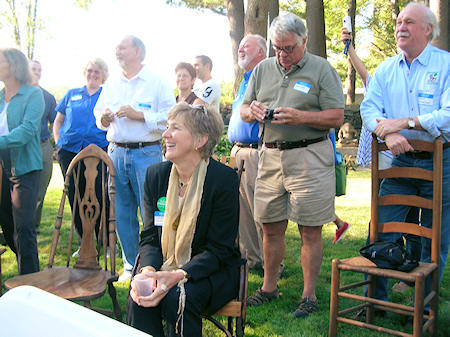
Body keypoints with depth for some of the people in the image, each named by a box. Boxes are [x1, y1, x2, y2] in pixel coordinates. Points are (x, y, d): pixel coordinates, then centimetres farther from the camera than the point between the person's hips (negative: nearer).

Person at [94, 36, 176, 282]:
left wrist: (139, 115, -16)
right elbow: (98, 112, 21)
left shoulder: (157, 83, 0)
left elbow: (170, 117, -9)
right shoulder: (111, 85, 17)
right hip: (117, 152, 5)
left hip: (147, 152, -5)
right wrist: (104, 118, -2)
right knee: (122, 213, 8)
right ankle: (131, 265, 21)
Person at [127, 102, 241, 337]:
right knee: (139, 300, -26)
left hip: (211, 271, -3)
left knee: (177, 299, -31)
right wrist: (148, 269, -19)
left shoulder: (224, 179, -14)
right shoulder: (155, 174, 2)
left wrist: (179, 276, -28)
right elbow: (150, 237, 3)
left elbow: (219, 250, -13)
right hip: (164, 265, 4)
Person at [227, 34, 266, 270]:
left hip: (257, 153, -9)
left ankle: (269, 262, 7)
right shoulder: (244, 82, 22)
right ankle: (251, 257, 23)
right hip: (238, 151, 9)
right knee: (242, 211, 12)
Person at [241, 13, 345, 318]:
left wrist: (300, 117, -20)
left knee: (310, 231, 1)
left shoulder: (322, 69, -1)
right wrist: (252, 111, -7)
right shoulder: (263, 69, 13)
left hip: (310, 158, -4)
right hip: (271, 156, 5)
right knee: (271, 226, 11)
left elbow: (337, 117, -7)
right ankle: (269, 287, 26)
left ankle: (309, 295, 14)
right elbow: (244, 110, 17)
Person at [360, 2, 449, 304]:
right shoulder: (386, 70, 9)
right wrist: (387, 132, -22)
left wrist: (405, 122, -21)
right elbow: (369, 108, -2)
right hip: (401, 160, 3)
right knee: (381, 232, 2)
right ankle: (376, 299, 18)